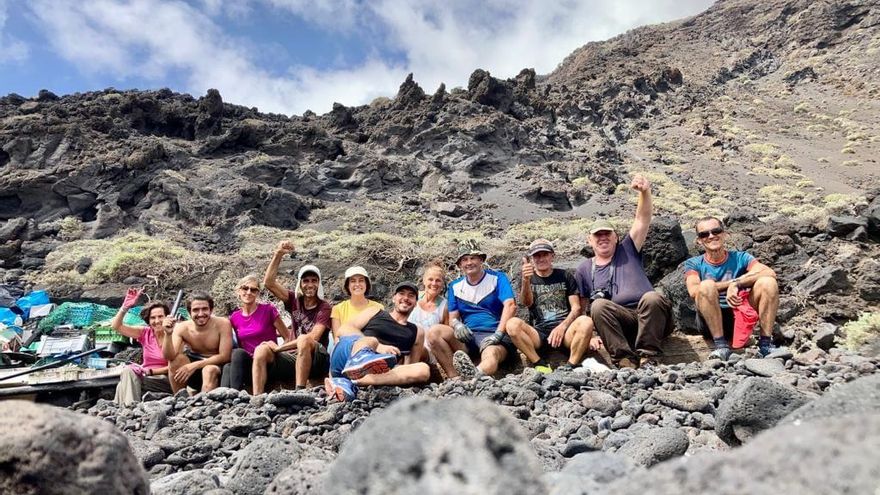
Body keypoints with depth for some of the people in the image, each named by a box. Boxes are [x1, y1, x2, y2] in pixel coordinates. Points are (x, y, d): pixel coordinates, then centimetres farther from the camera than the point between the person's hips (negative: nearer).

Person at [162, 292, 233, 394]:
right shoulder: (182, 328, -12)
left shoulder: (223, 324, -19)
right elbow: (169, 357, -21)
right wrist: (168, 334, -37)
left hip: (216, 367, -3)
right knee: (175, 359, -22)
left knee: (209, 370, -34)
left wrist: (195, 365, -24)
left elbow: (224, 356, -19)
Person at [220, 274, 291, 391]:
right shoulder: (234, 317, 9)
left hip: (268, 365, -3)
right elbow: (240, 346, 17)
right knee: (228, 367, -29)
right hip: (246, 366, 3)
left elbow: (288, 337, 0)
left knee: (238, 353, -29)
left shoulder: (268, 310, -3)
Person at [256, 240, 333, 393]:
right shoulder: (295, 300, 9)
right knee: (261, 350, -21)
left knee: (303, 340, -35)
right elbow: (269, 282, -1)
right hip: (294, 357, 4)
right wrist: (278, 254, -10)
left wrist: (279, 347, -15)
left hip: (316, 360, -4)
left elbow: (313, 337, -16)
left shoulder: (324, 307, -3)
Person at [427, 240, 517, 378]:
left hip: (493, 336, -4)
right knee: (434, 332, -22)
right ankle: (455, 378, -35)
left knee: (490, 356, -39)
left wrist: (498, 334, -24)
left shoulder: (497, 278, 4)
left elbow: (510, 306, -11)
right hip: (468, 336, 4)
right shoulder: (455, 286, 16)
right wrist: (456, 324, -14)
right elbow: (453, 317, 13)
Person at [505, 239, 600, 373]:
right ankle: (540, 365, -25)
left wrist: (562, 327, -13)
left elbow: (576, 308, 7)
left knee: (586, 321, -31)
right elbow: (527, 303, -8)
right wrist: (526, 281, -29)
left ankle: (571, 366, -24)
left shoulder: (565, 276, 15)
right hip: (538, 334, 0)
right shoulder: (528, 279, 13)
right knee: (512, 324, -29)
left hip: (564, 330, 0)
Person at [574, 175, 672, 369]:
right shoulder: (584, 270, 17)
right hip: (620, 323, 0)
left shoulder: (627, 250, 15)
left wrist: (645, 192, -17)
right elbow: (582, 307, 14)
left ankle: (648, 357, -24)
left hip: (650, 317, 0)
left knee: (651, 297, -33)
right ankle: (625, 360, -30)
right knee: (598, 305, -30)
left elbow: (642, 219, 2)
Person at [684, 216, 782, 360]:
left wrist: (736, 284, -22)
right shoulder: (694, 264, 3)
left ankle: (766, 343, -14)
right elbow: (693, 291, -18)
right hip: (710, 321, -2)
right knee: (706, 286, -30)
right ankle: (720, 345, -26)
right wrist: (731, 282, -16)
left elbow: (770, 273, -11)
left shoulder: (740, 258, 8)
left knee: (768, 282, -19)